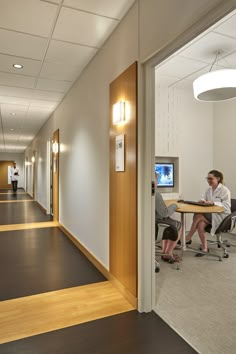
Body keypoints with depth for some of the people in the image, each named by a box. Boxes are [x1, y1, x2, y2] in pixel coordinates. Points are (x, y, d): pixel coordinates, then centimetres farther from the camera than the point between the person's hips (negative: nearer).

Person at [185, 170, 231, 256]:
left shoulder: (224, 190, -9)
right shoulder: (209, 189, 12)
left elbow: (227, 206, -17)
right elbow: (203, 198, 14)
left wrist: (213, 203, -30)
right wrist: (202, 201, -11)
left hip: (221, 217, -6)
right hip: (210, 215, 6)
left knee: (198, 215, -29)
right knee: (201, 224, -28)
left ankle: (188, 238, -17)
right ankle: (204, 249, -17)